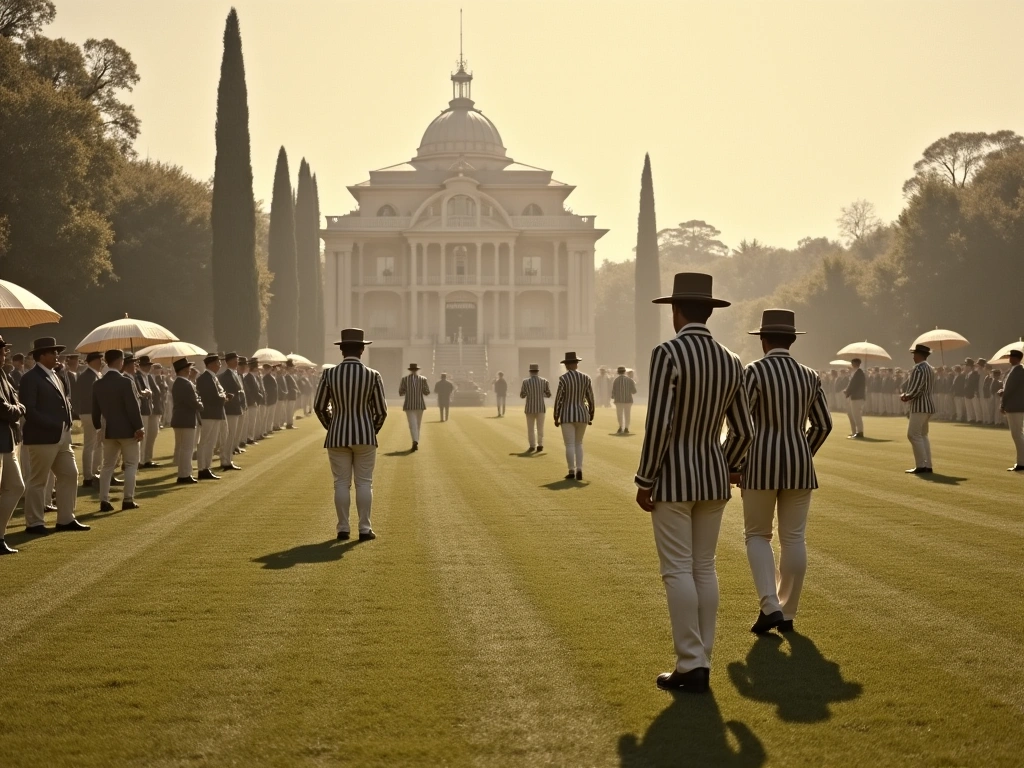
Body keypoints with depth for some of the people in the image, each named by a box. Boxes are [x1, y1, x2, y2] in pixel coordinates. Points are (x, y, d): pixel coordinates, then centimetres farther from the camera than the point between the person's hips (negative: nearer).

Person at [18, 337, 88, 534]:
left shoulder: (53, 375, 16)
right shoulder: (30, 377, -11)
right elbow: (28, 409, -19)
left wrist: (66, 424, 6)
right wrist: (53, 425, -21)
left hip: (61, 437, 9)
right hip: (42, 438, -9)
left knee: (70, 475, 11)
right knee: (38, 481, -1)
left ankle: (66, 519, 18)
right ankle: (34, 523, 7)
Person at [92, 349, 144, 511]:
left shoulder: (98, 384, 4)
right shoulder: (126, 381, -14)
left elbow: (95, 409, 9)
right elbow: (133, 407, -16)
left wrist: (98, 428, 19)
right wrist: (139, 427, -10)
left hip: (109, 430, 5)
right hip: (127, 429, -5)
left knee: (108, 465, 10)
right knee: (131, 464, 4)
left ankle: (104, 501, 4)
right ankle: (128, 500, 1)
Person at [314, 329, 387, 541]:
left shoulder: (329, 374, -5)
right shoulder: (372, 376, -7)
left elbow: (319, 406, 1)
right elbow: (381, 410, -3)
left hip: (337, 436, 1)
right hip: (365, 436, -1)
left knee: (341, 483, 6)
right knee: (364, 483, 5)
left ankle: (343, 529, 8)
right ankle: (365, 529, 4)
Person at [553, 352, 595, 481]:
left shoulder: (563, 378, -11)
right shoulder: (586, 378, 1)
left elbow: (558, 399, -11)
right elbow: (591, 399, 2)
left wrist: (556, 418, -2)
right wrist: (591, 417, 12)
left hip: (567, 415, -4)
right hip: (582, 415, 4)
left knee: (569, 445, 2)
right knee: (578, 443, 15)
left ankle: (571, 472, -1)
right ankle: (579, 471, 3)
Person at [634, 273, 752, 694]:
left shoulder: (667, 353, -16)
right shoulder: (731, 362, 4)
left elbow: (658, 424, -20)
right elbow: (743, 431, 7)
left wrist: (644, 481, -11)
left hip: (672, 477, -6)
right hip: (712, 477, 6)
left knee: (678, 571, -2)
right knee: (703, 568, 11)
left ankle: (690, 667, -3)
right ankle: (701, 663, 13)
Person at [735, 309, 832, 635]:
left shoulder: (755, 371, -8)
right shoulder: (809, 376, 7)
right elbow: (822, 425, 9)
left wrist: (734, 465, -2)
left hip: (761, 464, -4)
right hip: (799, 466, 4)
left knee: (757, 535, 9)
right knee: (794, 538, 9)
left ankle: (770, 607, -5)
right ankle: (787, 614, 13)